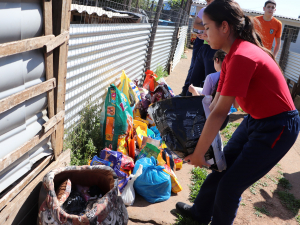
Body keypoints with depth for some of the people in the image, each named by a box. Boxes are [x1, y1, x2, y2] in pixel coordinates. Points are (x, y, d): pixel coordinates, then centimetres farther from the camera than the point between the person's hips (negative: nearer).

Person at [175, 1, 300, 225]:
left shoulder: (242, 57, -27)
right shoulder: (234, 55, 3)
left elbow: (220, 113, -27)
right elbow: (217, 104, 4)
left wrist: (198, 153, -19)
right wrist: (200, 147, 5)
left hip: (277, 128, -9)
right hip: (255, 120, 9)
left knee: (230, 184, 2)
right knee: (221, 166, 17)